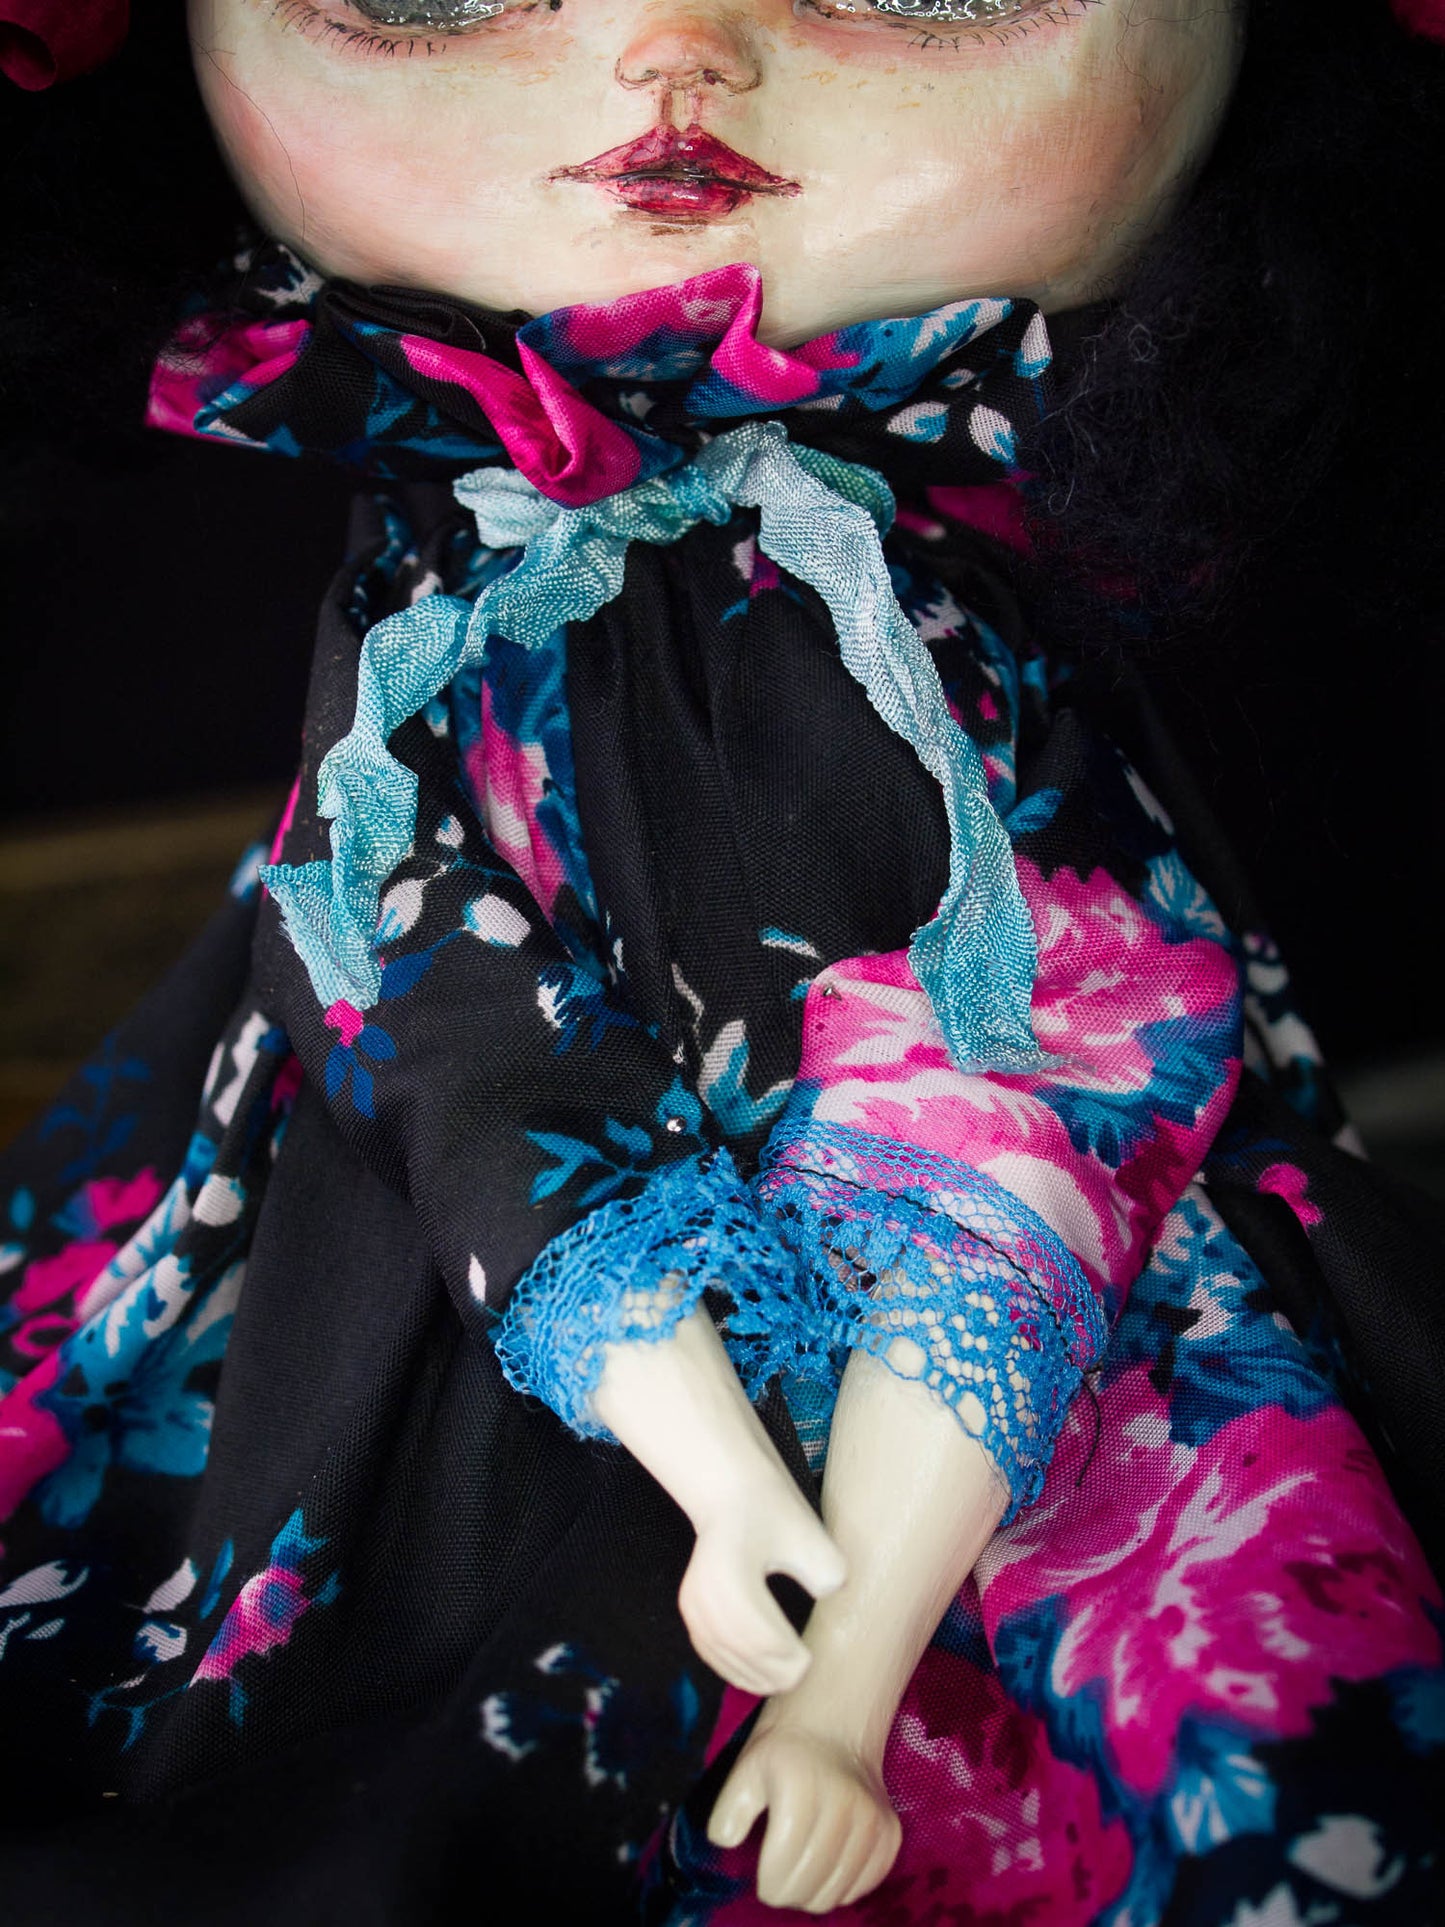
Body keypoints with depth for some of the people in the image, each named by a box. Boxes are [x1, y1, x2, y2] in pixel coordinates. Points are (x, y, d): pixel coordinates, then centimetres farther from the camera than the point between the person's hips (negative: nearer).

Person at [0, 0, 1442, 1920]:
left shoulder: (974, 661, -7)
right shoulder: (445, 623, -3)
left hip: (937, 1470, 0)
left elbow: (1002, 1191, -14)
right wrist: (722, 1476, -22)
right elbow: (493, 1085, -11)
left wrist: (852, 1685, -21)